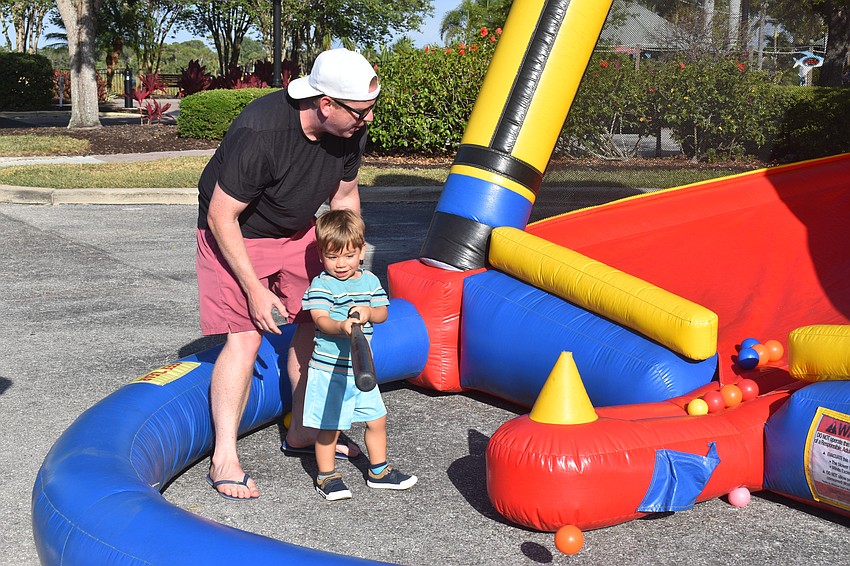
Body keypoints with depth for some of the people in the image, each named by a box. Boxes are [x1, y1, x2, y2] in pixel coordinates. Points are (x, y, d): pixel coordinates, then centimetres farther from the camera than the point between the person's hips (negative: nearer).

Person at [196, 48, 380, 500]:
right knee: (245, 337, -14)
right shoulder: (259, 134, -36)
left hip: (297, 230, 7)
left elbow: (344, 197, 3)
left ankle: (301, 433, 24)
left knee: (316, 322, 6)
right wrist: (255, 289, -24)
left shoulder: (350, 130, -16)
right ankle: (224, 459, -4)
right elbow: (221, 217, -28)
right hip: (235, 234, -6)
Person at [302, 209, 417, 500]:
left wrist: (368, 312, -19)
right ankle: (326, 476, 18)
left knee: (376, 419, 14)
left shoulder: (370, 281, 7)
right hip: (329, 369, -6)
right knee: (329, 426, 0)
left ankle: (379, 470, 32)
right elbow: (321, 319, -21)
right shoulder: (321, 285, -10)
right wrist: (342, 326, -40)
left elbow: (382, 312, 4)